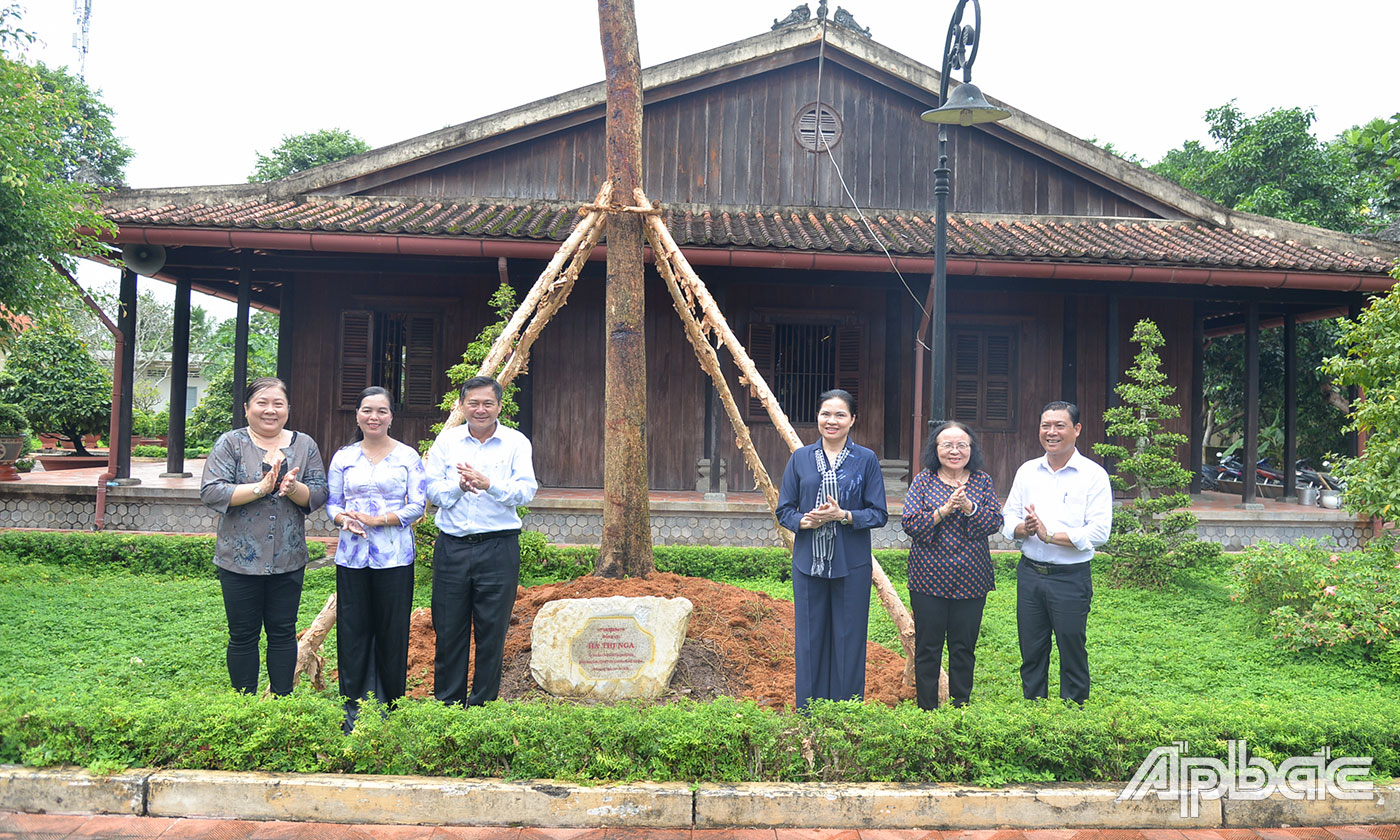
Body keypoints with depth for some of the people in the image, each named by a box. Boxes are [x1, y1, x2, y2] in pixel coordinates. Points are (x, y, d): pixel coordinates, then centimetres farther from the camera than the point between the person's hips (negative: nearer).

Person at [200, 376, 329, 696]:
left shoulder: (304, 445, 6)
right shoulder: (230, 443, -2)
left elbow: (319, 495, 2)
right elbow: (211, 491, -12)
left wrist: (293, 488, -18)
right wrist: (261, 488, -19)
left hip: (288, 561, 2)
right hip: (240, 560, -2)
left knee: (283, 632, 10)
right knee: (243, 636, 7)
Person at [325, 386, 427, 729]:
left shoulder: (407, 456, 2)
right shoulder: (343, 457, 10)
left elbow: (418, 505, -3)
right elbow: (332, 503, 11)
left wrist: (377, 520, -14)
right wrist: (344, 519, -12)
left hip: (394, 557, -2)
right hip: (352, 556, 2)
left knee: (392, 631, 2)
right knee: (352, 630, 4)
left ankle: (389, 707, 16)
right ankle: (352, 707, 16)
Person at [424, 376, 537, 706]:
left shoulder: (516, 442, 3)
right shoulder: (447, 440, 9)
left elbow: (526, 490, -8)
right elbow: (432, 491, 4)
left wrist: (489, 484, -24)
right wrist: (459, 486, -16)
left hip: (499, 547, -2)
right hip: (452, 546, 2)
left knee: (492, 630, 4)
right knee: (448, 629, 7)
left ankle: (483, 704, 17)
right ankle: (446, 702, 21)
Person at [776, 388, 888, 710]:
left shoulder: (866, 460, 2)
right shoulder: (800, 459, 6)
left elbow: (879, 514, 0)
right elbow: (784, 510, 7)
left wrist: (843, 515, -16)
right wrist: (804, 520, -14)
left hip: (851, 565, -1)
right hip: (808, 563, 2)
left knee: (848, 639, 4)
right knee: (810, 638, 7)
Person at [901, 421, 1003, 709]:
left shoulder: (982, 481, 6)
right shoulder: (924, 480, 1)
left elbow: (994, 522, -3)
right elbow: (910, 524, -8)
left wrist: (969, 507, -19)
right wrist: (943, 510, -19)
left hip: (970, 580, 1)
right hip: (929, 578, -1)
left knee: (964, 648, 9)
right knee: (927, 648, 5)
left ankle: (961, 708, 22)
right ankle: (927, 711, 17)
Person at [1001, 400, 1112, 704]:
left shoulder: (1093, 475, -5)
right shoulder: (1027, 471, 9)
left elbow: (1099, 532, -14)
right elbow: (1008, 522, 9)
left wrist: (1050, 535, -18)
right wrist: (1024, 529, -12)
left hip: (1071, 578, -4)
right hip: (1029, 574, 4)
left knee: (1073, 656, 5)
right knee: (1031, 654, 13)